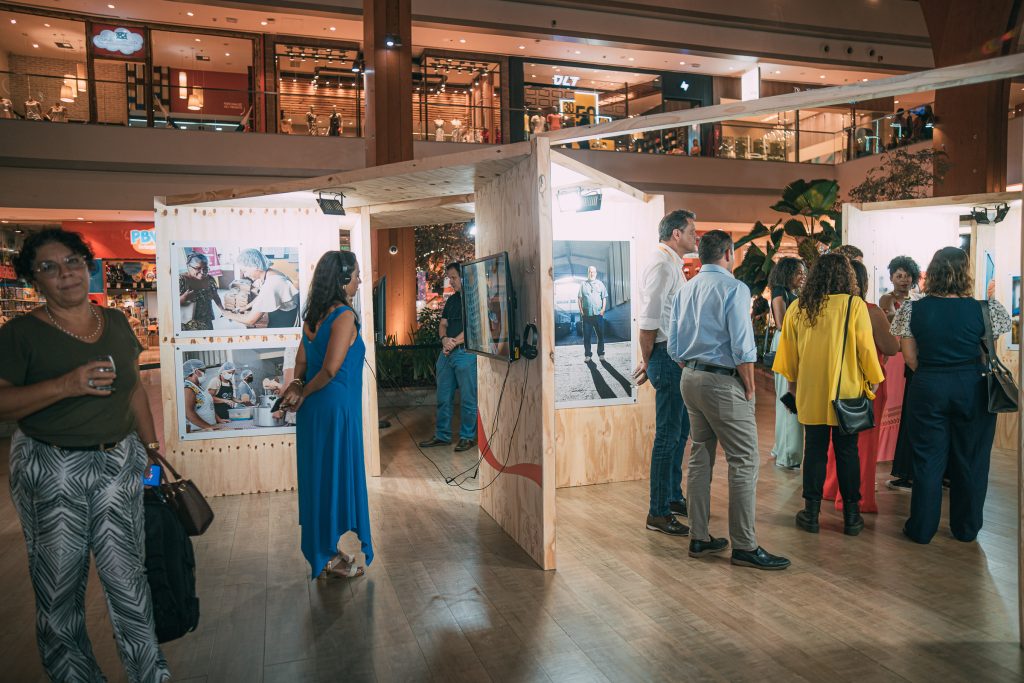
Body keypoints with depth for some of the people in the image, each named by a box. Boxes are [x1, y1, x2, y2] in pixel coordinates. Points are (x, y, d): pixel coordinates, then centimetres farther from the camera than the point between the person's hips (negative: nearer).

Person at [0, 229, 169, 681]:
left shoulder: (116, 323, 8)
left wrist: (151, 445, 12)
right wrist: (66, 385, -25)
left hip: (119, 465, 3)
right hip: (50, 473, -2)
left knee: (128, 579, 6)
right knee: (60, 588, 9)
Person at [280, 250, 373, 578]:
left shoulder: (313, 315, 9)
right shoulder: (344, 315, -17)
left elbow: (301, 360, 8)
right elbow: (331, 368, -22)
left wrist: (297, 387, -6)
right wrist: (303, 394, -8)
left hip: (313, 408, 8)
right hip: (336, 407, -8)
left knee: (317, 476, 15)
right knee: (338, 476, 3)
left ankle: (320, 552, 28)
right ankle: (330, 559, 15)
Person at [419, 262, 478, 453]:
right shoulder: (452, 299, 18)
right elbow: (443, 324, 15)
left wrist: (454, 343, -12)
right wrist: (444, 339, -6)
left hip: (466, 353, -8)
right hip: (446, 353, 8)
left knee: (468, 399, 1)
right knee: (443, 398, 12)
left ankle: (467, 437, 11)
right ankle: (442, 435, 21)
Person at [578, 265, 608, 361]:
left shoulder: (600, 284, 8)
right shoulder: (583, 284, 7)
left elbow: (604, 298, 8)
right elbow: (579, 298, 7)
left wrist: (603, 310, -2)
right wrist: (581, 311, -1)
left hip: (598, 314, 0)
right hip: (586, 314, 0)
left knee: (601, 335, 3)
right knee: (586, 336, 3)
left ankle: (601, 354, 14)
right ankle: (587, 355, 12)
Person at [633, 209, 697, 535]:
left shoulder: (673, 264, 18)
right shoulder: (662, 264, -15)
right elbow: (648, 321, -19)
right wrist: (647, 361, -9)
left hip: (678, 356, 10)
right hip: (667, 356, -10)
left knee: (680, 430, 18)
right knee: (668, 435, -5)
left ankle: (673, 497, 33)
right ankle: (658, 513, 4)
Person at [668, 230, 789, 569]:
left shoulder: (685, 290, 11)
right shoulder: (733, 288, -11)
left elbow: (673, 347, 12)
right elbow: (742, 349, -17)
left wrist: (693, 372, 18)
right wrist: (749, 389, -7)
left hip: (690, 378, 8)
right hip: (723, 381, -8)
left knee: (700, 456, 14)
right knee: (744, 462, -1)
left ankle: (699, 538, 21)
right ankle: (744, 546, 3)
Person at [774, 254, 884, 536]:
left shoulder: (799, 307, -1)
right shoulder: (855, 305, -8)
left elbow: (788, 347, 7)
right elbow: (866, 347, -5)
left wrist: (793, 379, 20)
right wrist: (873, 379, 9)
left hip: (810, 392, 2)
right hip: (846, 391, -2)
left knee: (814, 450, 9)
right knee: (847, 452, 8)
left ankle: (811, 513, 14)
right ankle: (851, 515, 16)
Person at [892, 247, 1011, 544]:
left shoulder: (912, 310, -8)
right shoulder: (984, 310, -11)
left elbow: (910, 358, -3)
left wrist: (931, 373, 12)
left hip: (927, 389, 0)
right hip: (973, 389, 0)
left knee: (928, 460, 8)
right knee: (970, 460, 14)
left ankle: (921, 528, 16)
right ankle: (966, 528, 26)